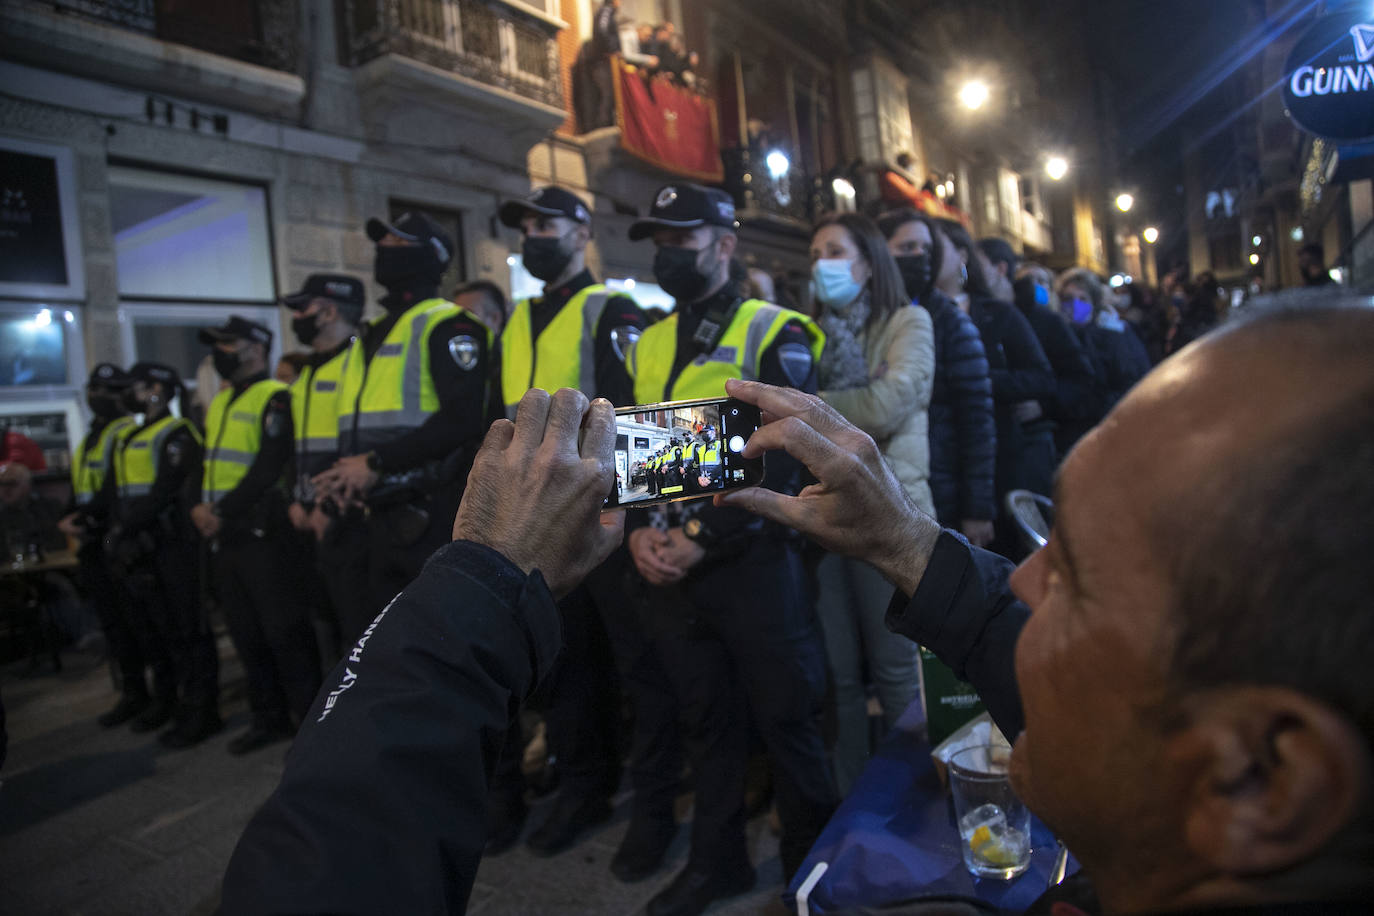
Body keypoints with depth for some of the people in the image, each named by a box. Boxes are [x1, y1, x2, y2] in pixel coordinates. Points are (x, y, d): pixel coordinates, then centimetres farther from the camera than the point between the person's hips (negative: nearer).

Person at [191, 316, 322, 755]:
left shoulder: (275, 398, -8)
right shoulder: (217, 404, 19)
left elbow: (269, 467, -16)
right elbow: (203, 461, 19)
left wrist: (224, 512, -17)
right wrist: (199, 506, 1)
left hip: (263, 533, -8)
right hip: (223, 538, 9)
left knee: (284, 631, -4)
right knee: (246, 634, 14)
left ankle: (309, 718, 6)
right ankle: (269, 718, 25)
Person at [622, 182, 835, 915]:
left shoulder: (773, 334, -3)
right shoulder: (648, 345, 14)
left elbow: (782, 458, -12)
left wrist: (703, 538, -18)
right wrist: (639, 531, -5)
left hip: (751, 562, -5)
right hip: (668, 570, 5)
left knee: (786, 715, 6)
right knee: (704, 717, 16)